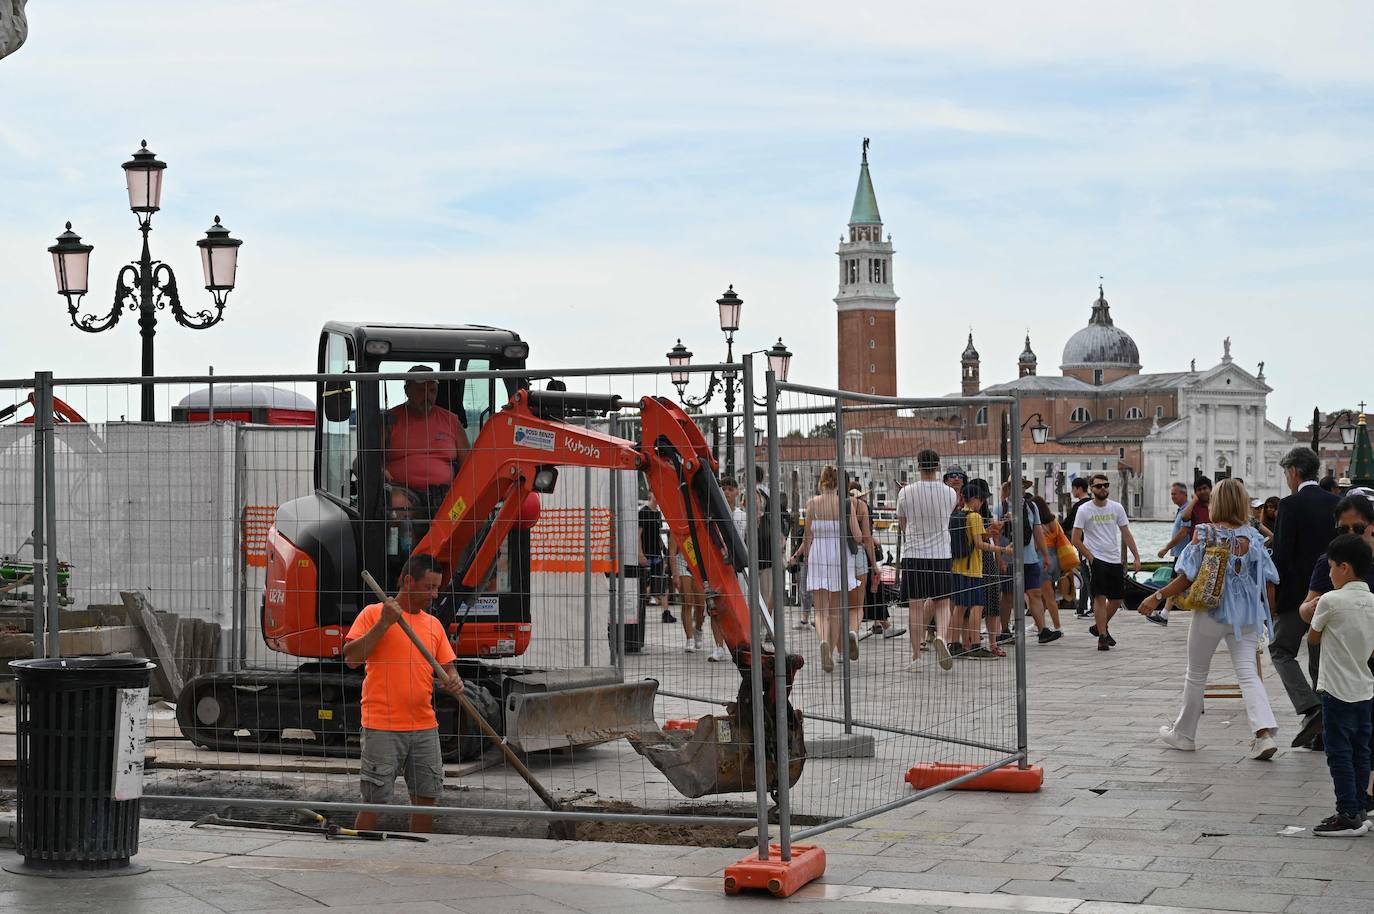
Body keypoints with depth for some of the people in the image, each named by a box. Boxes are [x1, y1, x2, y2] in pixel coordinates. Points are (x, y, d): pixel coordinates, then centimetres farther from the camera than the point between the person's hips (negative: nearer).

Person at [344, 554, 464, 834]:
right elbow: (351, 658, -10)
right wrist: (383, 623, -18)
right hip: (382, 727, -6)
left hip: (424, 727, 6)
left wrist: (454, 681, -6)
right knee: (374, 802, -4)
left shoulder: (434, 624, 14)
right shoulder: (373, 613, -2)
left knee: (426, 798, 9)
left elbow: (447, 666, 17)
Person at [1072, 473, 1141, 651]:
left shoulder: (1116, 508, 6)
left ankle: (1100, 627, 31)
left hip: (1115, 560, 5)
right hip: (1095, 559, -5)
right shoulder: (1084, 510, -5)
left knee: (1117, 598, 9)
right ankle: (1102, 636, -8)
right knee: (1100, 597, -13)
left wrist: (1136, 556, 4)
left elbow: (1126, 534, 10)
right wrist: (1090, 557, -13)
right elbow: (1076, 540, -5)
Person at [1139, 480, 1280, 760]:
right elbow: (1268, 583, 0)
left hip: (1211, 612, -2)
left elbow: (1187, 578, -11)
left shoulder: (1204, 534, -10)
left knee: (1196, 674, 13)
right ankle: (1264, 733, -18)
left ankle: (1184, 733, 25)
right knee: (1248, 674, 1)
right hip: (1246, 615, 2)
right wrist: (1267, 614, 12)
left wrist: (1157, 597, -2)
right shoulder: (1253, 537, -2)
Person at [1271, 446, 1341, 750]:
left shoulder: (1290, 505, -12)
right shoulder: (1337, 503, 5)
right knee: (1321, 659, 12)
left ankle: (1311, 710, -13)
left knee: (1281, 651, 6)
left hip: (1296, 593, -6)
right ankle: (1323, 731, 13)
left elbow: (1281, 554, -15)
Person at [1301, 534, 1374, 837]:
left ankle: (1348, 815, -1)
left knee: (1339, 754, -1)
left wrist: (1315, 616, 15)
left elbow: (1313, 638, -3)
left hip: (1337, 690, -7)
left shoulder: (1331, 601, -16)